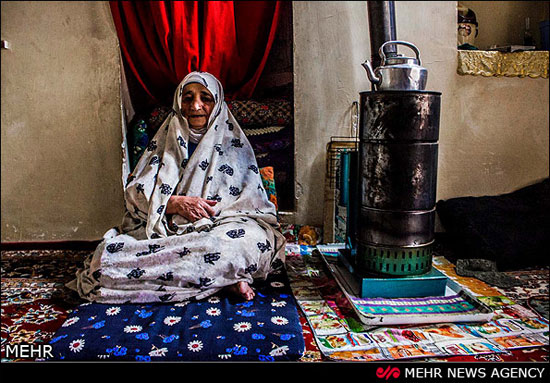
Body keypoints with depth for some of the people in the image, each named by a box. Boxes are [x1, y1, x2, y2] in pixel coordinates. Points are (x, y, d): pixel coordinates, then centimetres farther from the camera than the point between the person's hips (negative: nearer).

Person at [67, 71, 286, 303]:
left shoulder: (234, 144, 11)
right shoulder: (165, 140, 15)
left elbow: (252, 202, 5)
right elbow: (134, 193, 5)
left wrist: (213, 213, -14)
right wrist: (176, 203, -13)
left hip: (218, 228, -3)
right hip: (164, 230, 4)